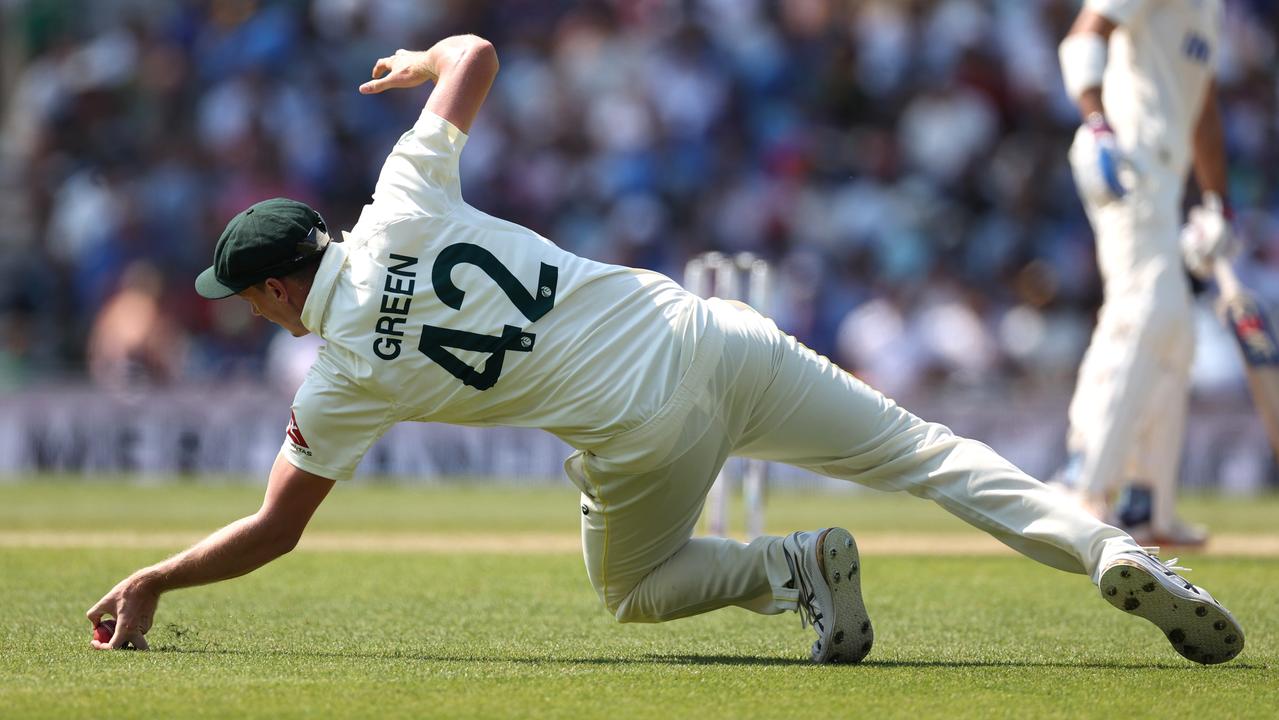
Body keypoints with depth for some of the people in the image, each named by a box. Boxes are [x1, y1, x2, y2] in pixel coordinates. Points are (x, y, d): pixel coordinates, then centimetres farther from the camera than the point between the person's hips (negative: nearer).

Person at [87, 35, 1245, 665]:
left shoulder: (344, 377, -1)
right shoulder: (403, 208, 5)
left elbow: (273, 533, 5)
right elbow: (479, 53, 16)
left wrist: (152, 584, 18)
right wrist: (422, 62, 39)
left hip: (642, 433, -4)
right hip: (709, 338, 4)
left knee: (634, 590, 27)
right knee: (927, 454, 7)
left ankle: (791, 565, -3)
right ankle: (1108, 551, -14)